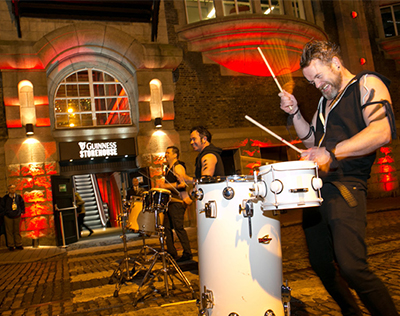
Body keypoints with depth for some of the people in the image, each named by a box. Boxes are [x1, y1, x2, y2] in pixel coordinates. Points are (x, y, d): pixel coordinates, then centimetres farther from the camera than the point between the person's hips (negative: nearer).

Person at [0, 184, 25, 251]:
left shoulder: (18, 197, 0)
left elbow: (22, 205, 14)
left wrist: (21, 211, 9)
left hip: (17, 216, 2)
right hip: (8, 217, -1)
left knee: (17, 231, 8)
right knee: (9, 231, 3)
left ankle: (18, 245, 16)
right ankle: (11, 246, 11)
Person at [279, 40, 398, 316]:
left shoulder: (368, 84, 0)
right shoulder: (326, 99, 23)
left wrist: (332, 152, -25)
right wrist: (295, 112, 14)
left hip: (345, 187, -8)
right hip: (315, 187, 8)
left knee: (351, 267, -18)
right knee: (320, 263, 12)